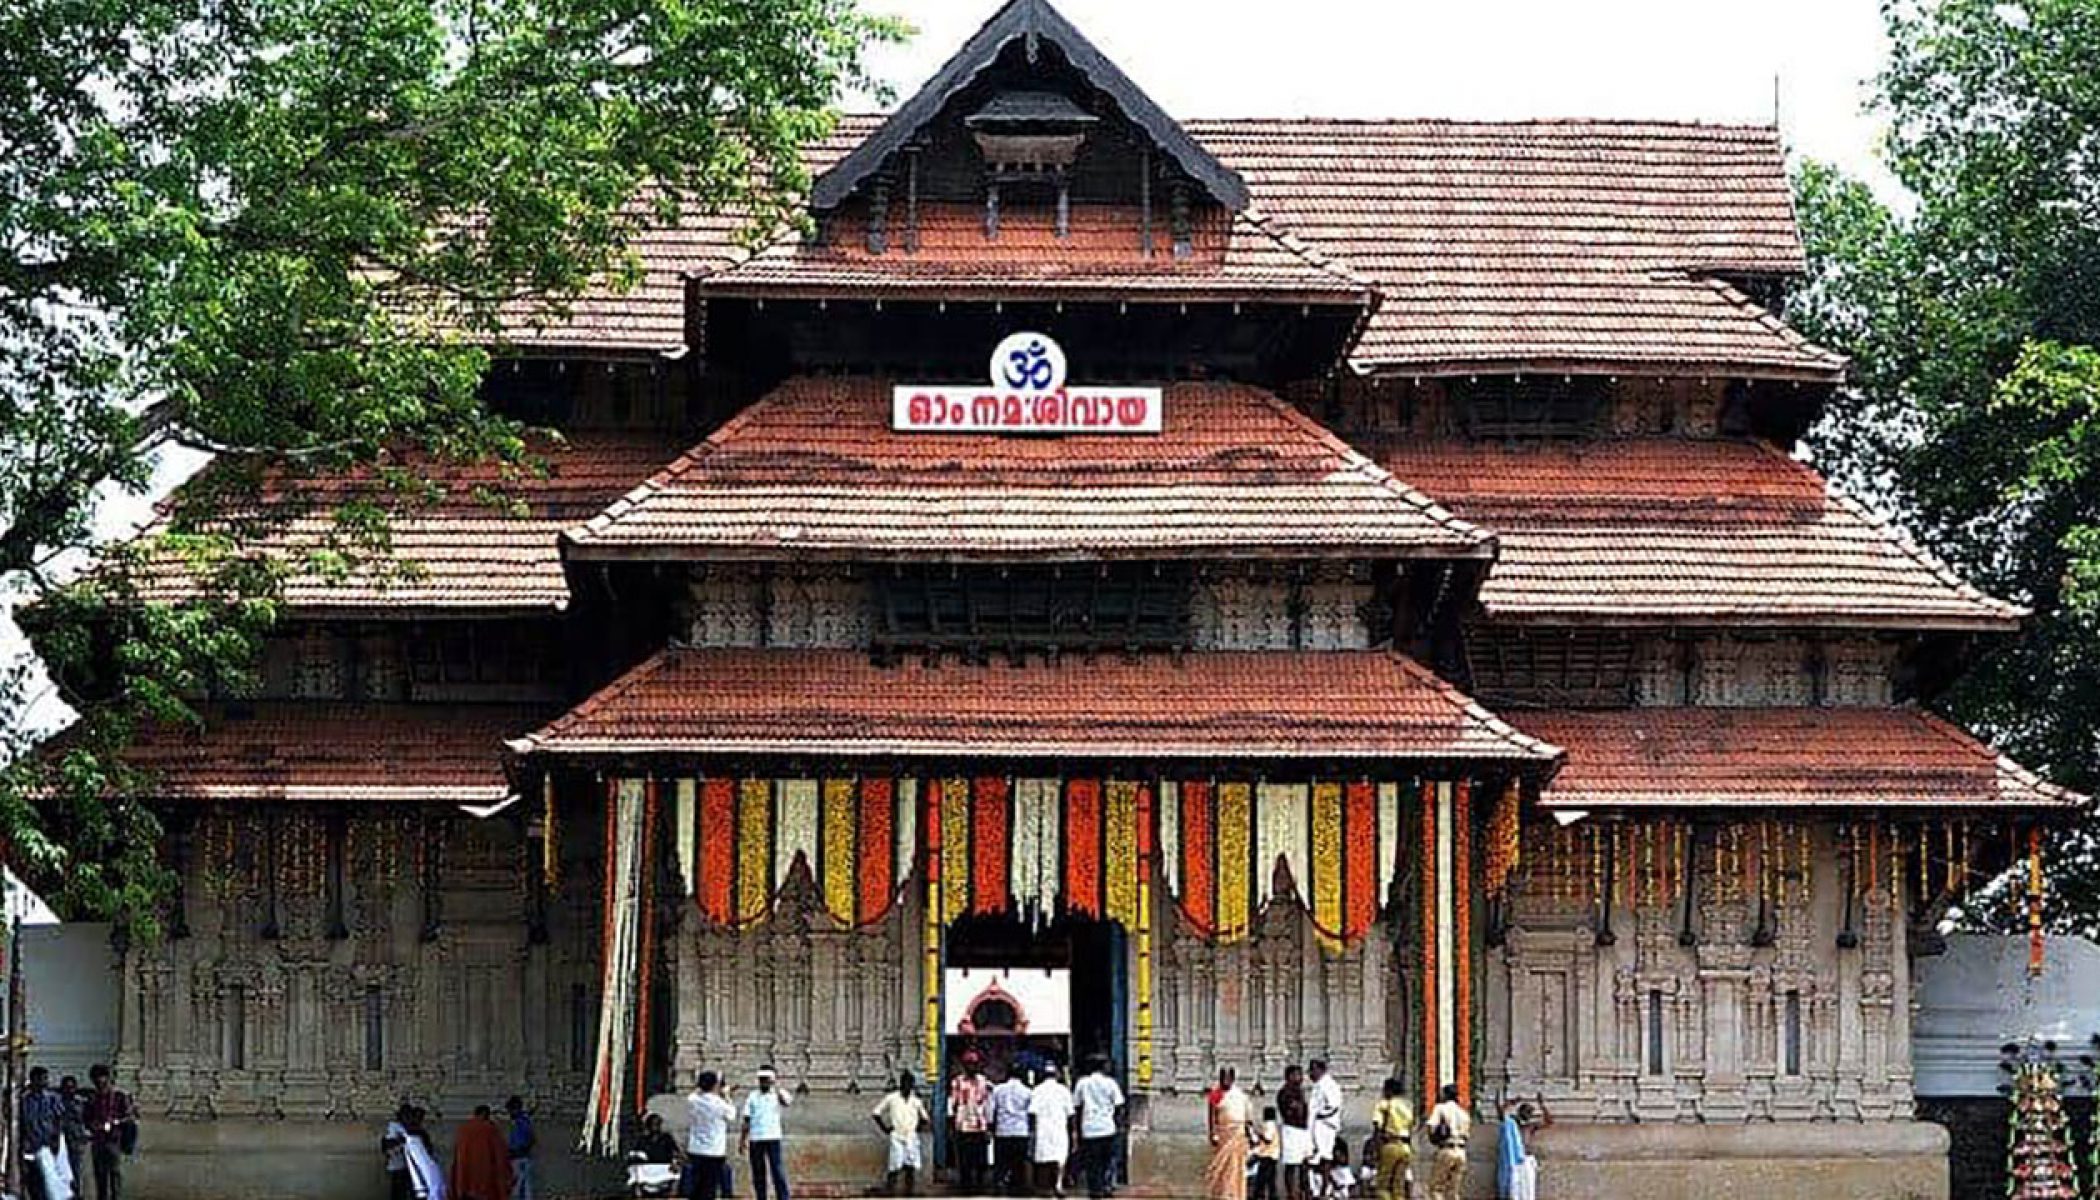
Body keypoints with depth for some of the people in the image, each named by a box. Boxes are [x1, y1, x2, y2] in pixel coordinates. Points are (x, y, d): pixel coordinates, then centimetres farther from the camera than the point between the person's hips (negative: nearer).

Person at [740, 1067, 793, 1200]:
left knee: (779, 1173, -9)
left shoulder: (778, 1094, 3)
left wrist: (777, 1086, -27)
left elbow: (786, 1102, -21)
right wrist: (742, 1139, 6)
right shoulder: (752, 1097, 12)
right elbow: (747, 1120, 12)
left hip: (774, 1139, -3)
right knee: (758, 1175, 5)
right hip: (755, 1140, 3)